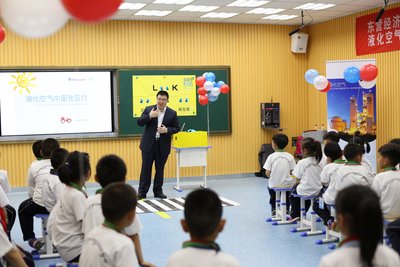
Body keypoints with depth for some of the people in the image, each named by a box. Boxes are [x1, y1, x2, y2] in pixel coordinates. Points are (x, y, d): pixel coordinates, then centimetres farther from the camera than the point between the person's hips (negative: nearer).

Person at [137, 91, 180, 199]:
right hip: (148, 144, -1)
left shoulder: (172, 113, 2)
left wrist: (167, 130, -15)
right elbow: (139, 122, -4)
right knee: (146, 168, 2)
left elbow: (176, 128, 4)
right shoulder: (149, 109, 1)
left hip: (163, 146, 1)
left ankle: (158, 191, 20)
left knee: (160, 169, 8)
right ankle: (142, 192, 9)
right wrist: (149, 116, -19)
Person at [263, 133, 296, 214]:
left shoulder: (271, 156, -11)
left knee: (270, 186, 33)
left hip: (275, 185, -1)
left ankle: (274, 209, 26)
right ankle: (286, 209, 30)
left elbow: (267, 173, -11)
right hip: (288, 184, 1)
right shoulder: (290, 156, -6)